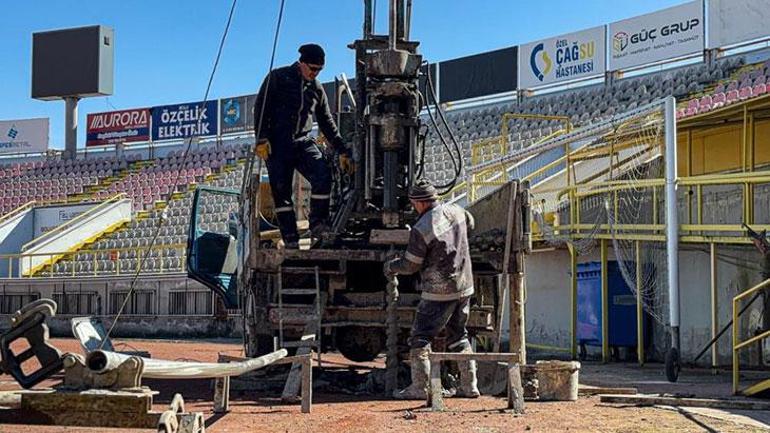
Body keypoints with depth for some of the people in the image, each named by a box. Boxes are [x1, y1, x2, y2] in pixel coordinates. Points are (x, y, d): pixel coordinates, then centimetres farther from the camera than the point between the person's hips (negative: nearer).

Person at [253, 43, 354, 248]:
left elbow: (327, 122, 20)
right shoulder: (278, 77, 2)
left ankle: (318, 223, -12)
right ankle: (291, 239, -1)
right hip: (277, 143, -3)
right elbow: (260, 108, -2)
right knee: (281, 191, -6)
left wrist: (342, 151, 16)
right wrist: (261, 139, -12)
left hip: (303, 141, 3)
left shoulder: (316, 88, 14)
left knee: (323, 174, -21)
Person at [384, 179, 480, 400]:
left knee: (420, 337, 3)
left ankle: (419, 387, 2)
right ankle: (469, 385, 18)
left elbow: (410, 265, -10)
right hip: (464, 286, 7)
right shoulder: (456, 211, 1)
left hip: (439, 292, -7)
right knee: (458, 336, 18)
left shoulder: (421, 229, -19)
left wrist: (391, 267, 9)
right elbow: (469, 223, 26)